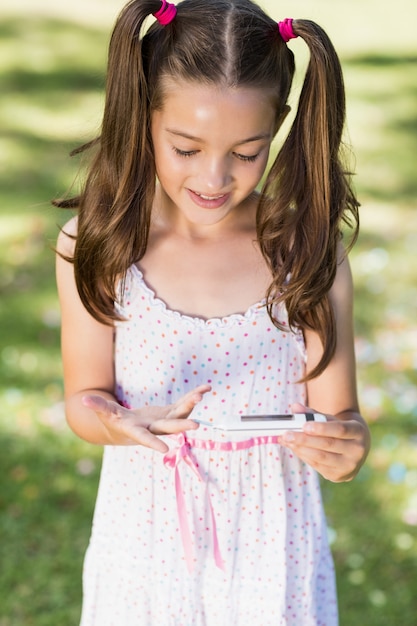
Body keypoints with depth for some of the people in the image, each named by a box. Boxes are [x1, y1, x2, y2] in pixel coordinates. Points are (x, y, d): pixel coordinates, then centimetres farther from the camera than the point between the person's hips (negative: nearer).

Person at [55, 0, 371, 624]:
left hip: (271, 539, 0)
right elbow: (86, 395, -4)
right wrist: (121, 423, -27)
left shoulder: (309, 253, -10)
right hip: (146, 532, 0)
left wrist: (347, 444, -31)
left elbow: (336, 410, -8)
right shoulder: (97, 247, -10)